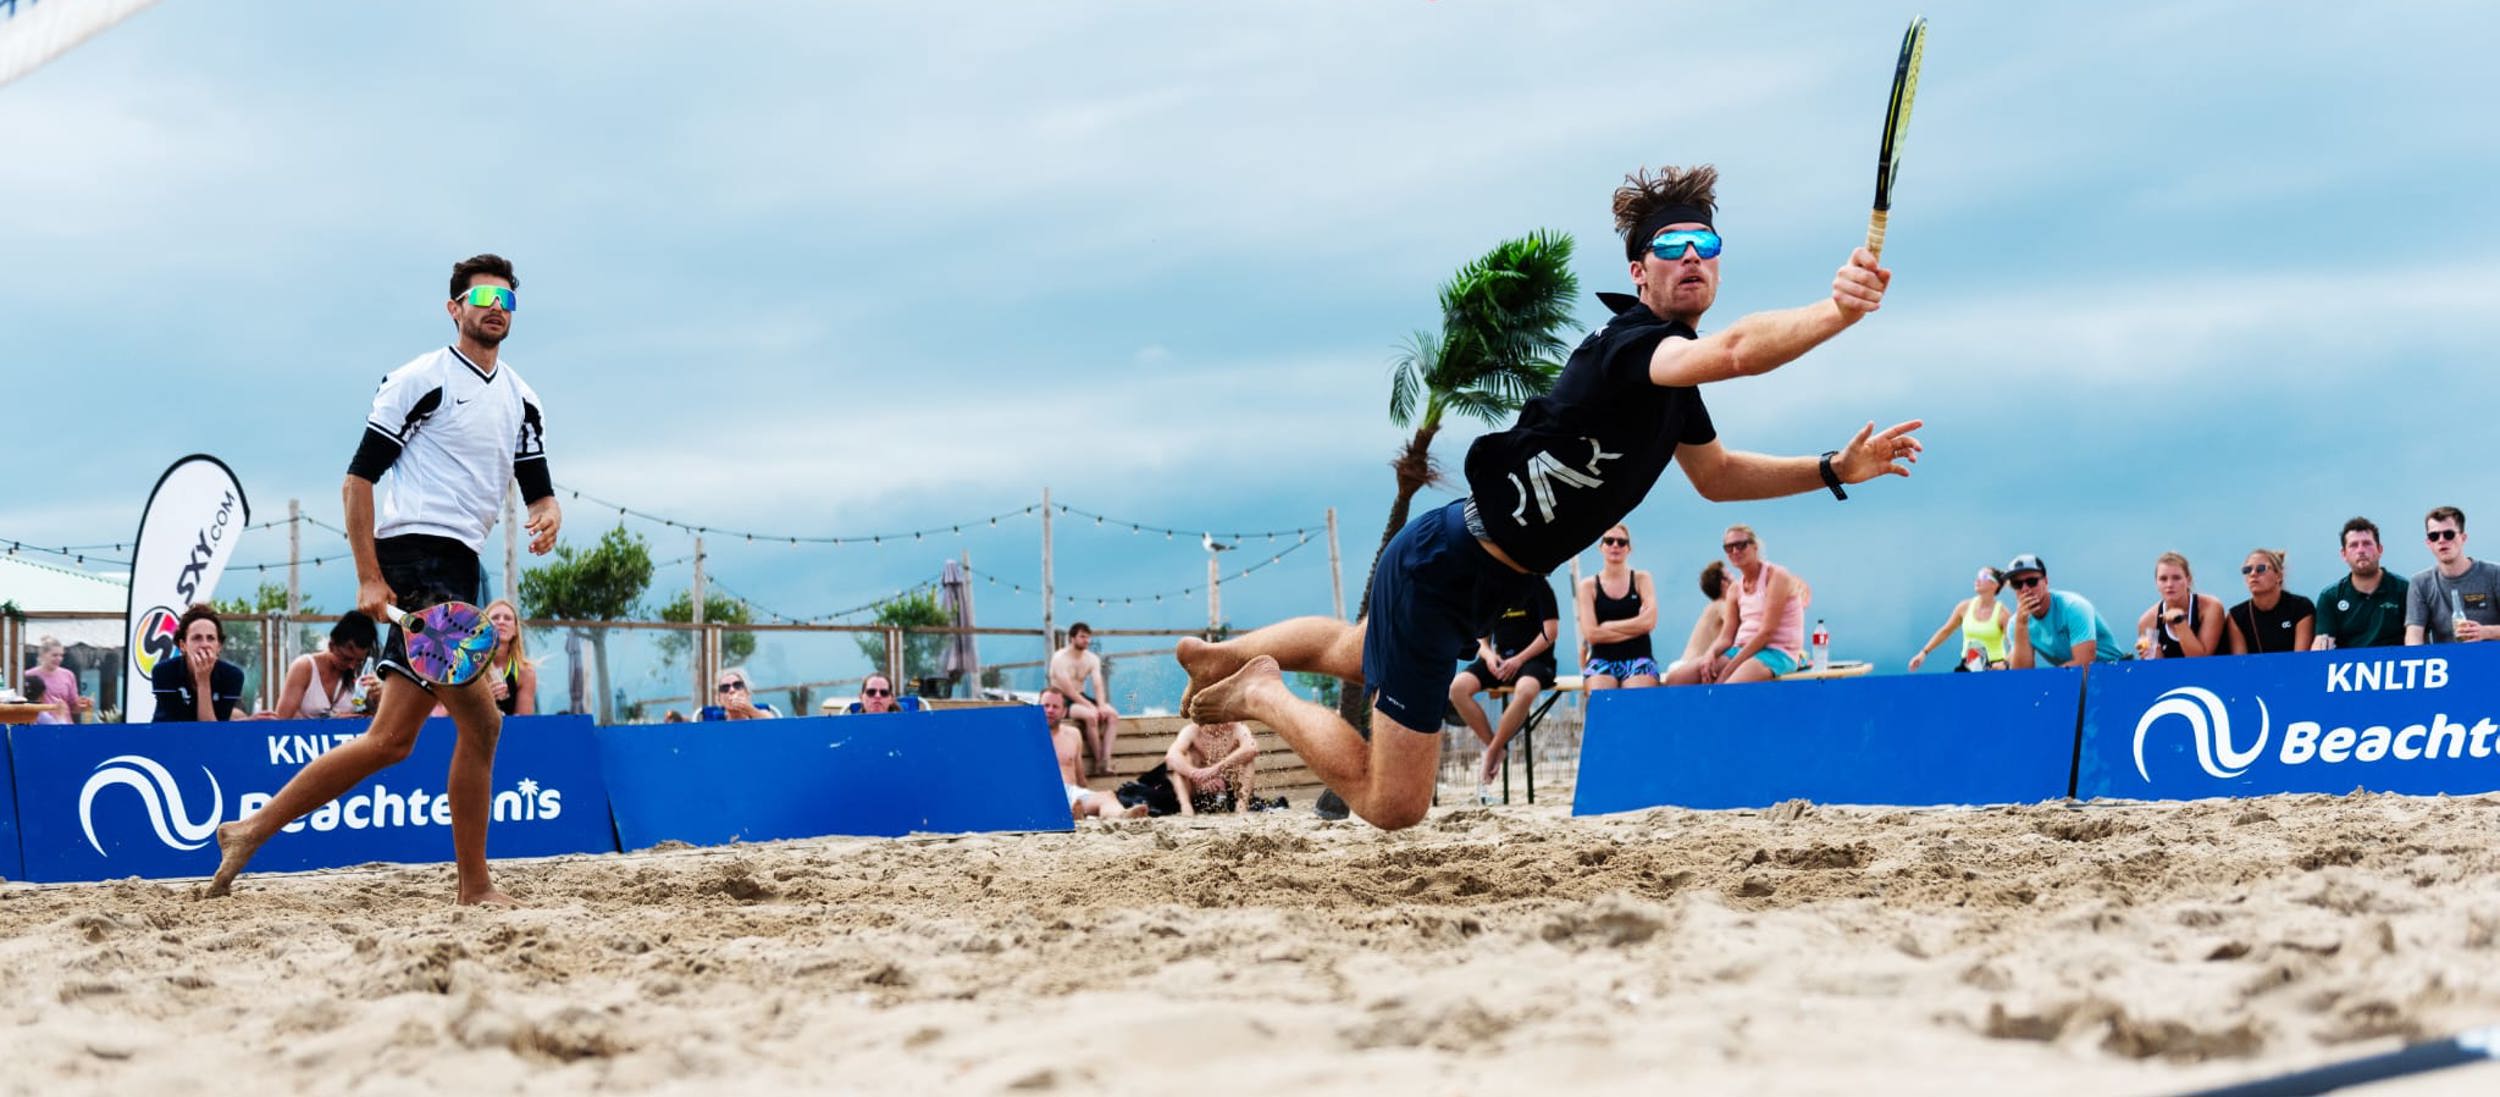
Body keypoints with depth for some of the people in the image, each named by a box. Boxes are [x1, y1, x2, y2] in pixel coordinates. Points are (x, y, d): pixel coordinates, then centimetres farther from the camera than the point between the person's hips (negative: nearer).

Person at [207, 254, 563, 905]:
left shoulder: (522, 399, 17)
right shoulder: (423, 379, -4)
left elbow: (539, 489, 20)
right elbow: (359, 476, -6)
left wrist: (548, 516, -6)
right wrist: (368, 578, -13)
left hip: (458, 572, 8)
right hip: (413, 560, -8)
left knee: (392, 741, 4)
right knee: (481, 722, -14)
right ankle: (474, 888, -6)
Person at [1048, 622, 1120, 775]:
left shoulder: (1092, 659, 8)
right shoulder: (1060, 658, -12)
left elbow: (1098, 685, -2)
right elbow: (1068, 689, -20)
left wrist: (1101, 706, -21)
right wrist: (1090, 706, -25)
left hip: (1082, 698, 7)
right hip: (1063, 700, -7)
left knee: (1112, 714, -19)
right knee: (1090, 716, -34)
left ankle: (1106, 759, -27)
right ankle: (1098, 761, -24)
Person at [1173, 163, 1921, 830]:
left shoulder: (1673, 376, 6)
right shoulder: (1629, 342, -24)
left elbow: (1716, 475, 21)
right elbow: (1734, 352, -47)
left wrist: (1835, 469, 10)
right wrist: (1838, 312, -62)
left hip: (1480, 580, 10)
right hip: (1445, 563, -10)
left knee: (1358, 655, 38)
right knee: (1391, 807, -7)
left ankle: (1219, 657, 55)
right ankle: (1262, 693, 11)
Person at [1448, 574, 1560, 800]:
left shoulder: (1536, 584, -1)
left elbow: (1550, 631, -7)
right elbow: (1482, 640, 16)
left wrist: (1519, 660, -15)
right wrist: (1488, 654, -8)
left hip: (1533, 658, -5)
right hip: (1499, 661, 5)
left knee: (1526, 689, -40)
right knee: (1458, 687, -25)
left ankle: (1493, 752, -22)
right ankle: (1492, 744, -14)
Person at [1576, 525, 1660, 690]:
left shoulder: (1641, 579, 10)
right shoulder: (1588, 585, 7)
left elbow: (1649, 621, -5)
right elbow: (1591, 634, -4)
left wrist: (1607, 626, -4)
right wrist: (1634, 628, -4)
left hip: (1638, 658, 0)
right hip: (1602, 659, 0)